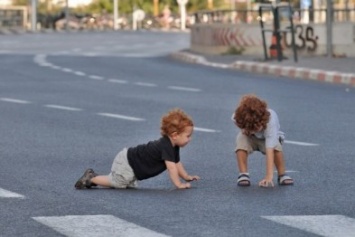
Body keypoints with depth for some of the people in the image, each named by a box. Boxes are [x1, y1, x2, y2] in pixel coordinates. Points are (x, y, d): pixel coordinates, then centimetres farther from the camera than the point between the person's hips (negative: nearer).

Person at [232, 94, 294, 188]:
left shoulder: (270, 120, -42)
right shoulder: (237, 117, -33)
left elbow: (269, 149, -48)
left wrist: (269, 175, -53)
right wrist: (245, 131, -29)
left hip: (267, 138, -2)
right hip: (249, 138, 2)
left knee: (276, 146, -35)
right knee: (241, 139, -32)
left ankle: (282, 175, -12)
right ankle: (243, 174, -20)